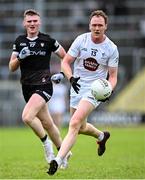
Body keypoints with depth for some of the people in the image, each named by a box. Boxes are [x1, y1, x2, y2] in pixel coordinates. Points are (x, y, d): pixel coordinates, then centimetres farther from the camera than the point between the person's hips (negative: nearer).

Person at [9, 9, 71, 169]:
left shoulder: (48, 40, -4)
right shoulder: (19, 41, 7)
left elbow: (66, 58, 6)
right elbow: (12, 67, 7)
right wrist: (20, 57, -11)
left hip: (43, 86, -5)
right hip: (27, 88, 5)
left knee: (27, 117, -24)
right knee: (47, 123, 13)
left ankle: (46, 143, -2)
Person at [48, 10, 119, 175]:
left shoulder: (111, 48, -7)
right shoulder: (81, 40, -3)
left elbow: (112, 76, 0)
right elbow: (65, 62, -1)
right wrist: (71, 78, -21)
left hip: (95, 90, -4)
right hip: (77, 87, 4)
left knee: (75, 124, -22)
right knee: (81, 127, 16)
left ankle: (58, 160, -26)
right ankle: (102, 136, 49)